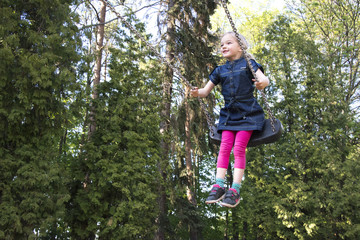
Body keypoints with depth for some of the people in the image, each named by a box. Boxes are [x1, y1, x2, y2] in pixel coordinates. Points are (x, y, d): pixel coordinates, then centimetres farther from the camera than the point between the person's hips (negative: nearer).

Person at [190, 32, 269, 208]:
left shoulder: (248, 64, 4)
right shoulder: (220, 71, 15)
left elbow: (263, 79, -9)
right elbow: (206, 91, 14)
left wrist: (262, 83, -34)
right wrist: (196, 93, -9)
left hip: (248, 113, -4)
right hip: (228, 114, 4)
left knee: (239, 148, -13)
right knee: (225, 146, -9)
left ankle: (235, 189, -12)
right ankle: (219, 186, -11)